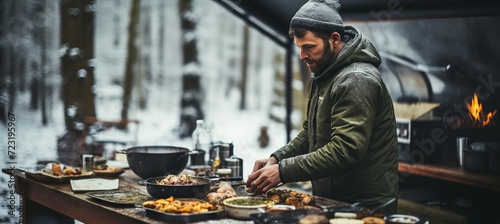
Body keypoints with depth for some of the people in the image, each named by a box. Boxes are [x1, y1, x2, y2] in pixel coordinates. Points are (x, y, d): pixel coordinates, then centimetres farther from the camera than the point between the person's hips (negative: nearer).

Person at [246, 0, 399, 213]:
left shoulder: (357, 81, -19)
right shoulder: (323, 76, 11)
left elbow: (345, 151, -27)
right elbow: (310, 133, 17)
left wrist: (283, 171, -28)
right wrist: (276, 159, 0)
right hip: (332, 202, 8)